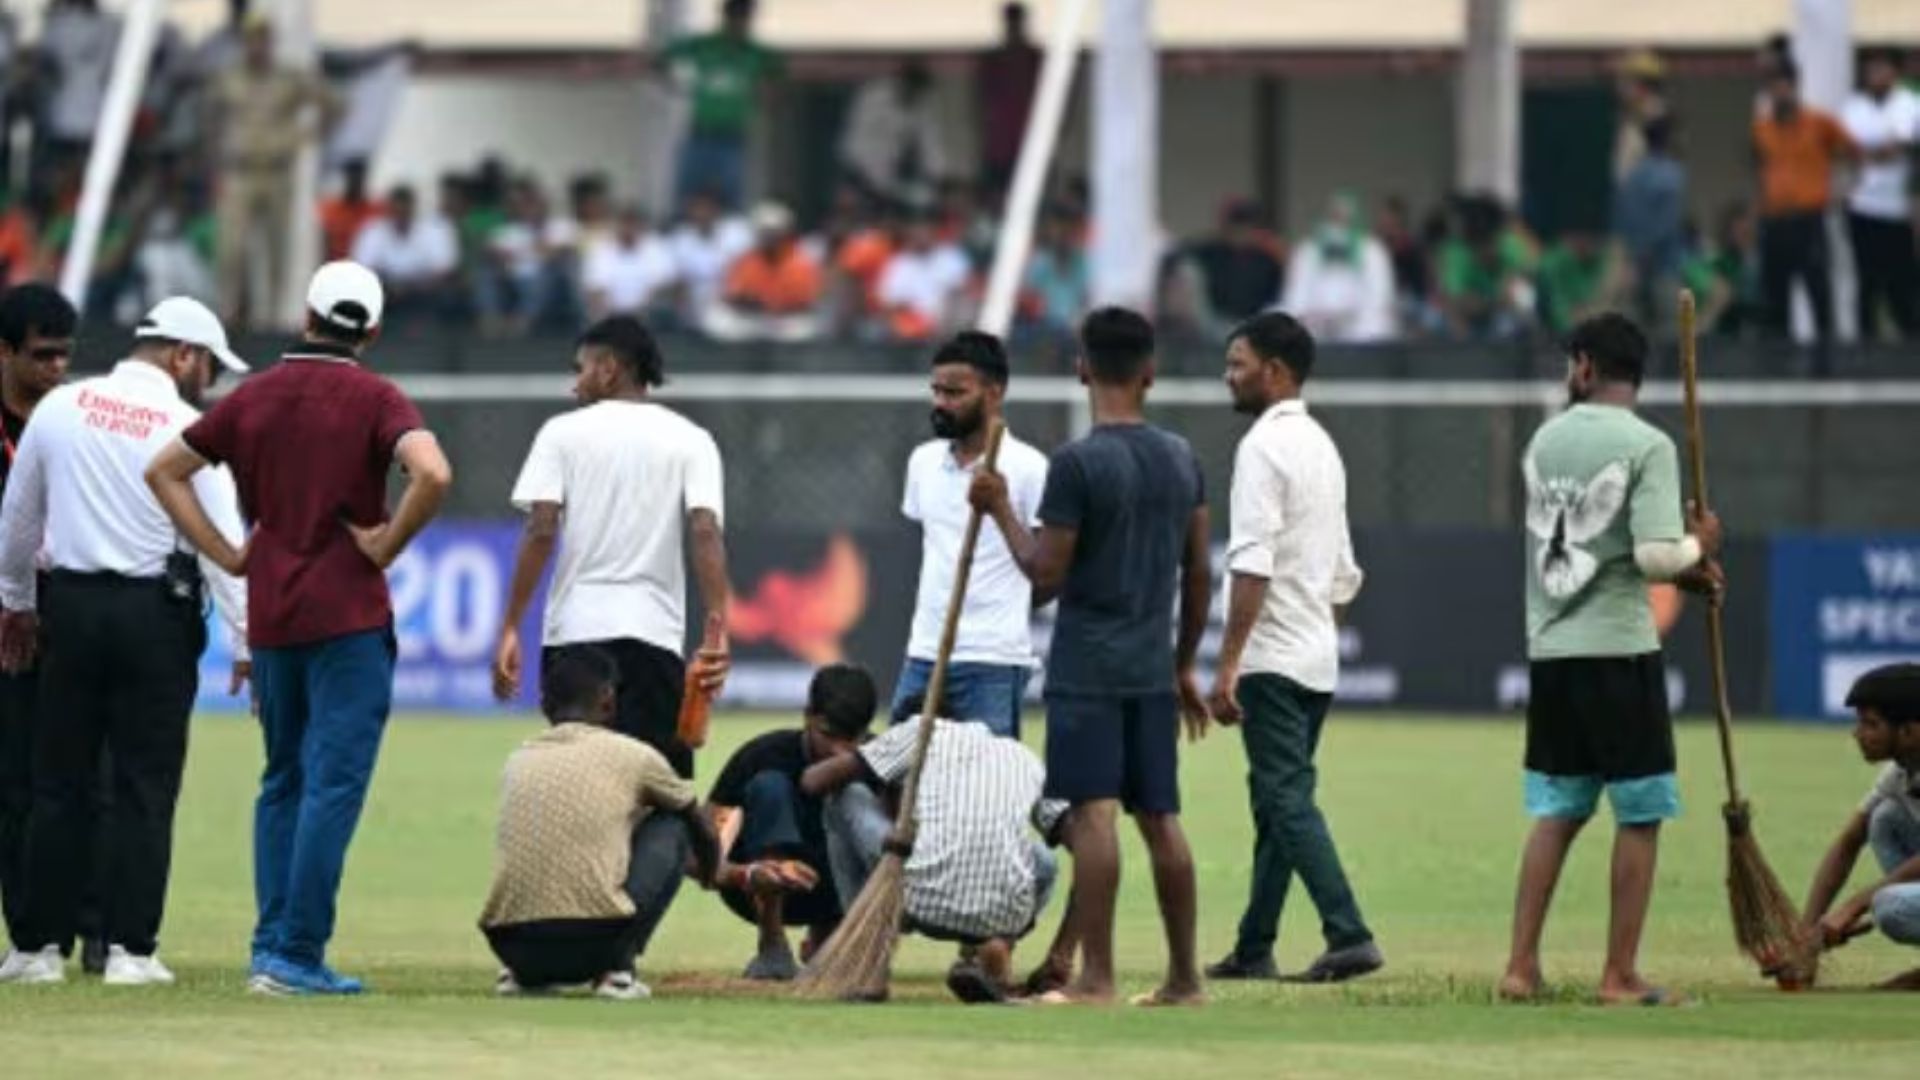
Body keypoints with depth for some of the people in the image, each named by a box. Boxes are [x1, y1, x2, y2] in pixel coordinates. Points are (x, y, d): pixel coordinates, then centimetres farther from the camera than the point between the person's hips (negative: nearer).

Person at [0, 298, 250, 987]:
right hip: (156, 614, -3)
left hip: (70, 602, 3)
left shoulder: (63, 407, 4)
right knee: (145, 787, 1)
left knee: (59, 782, 9)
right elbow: (222, 541, -11)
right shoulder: (189, 428, -8)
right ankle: (130, 948, -2)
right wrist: (247, 642, -9)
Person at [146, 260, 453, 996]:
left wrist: (223, 553, 10)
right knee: (334, 784, -5)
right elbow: (433, 474, -25)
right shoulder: (374, 400, -7)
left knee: (282, 782, 16)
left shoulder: (253, 397, 8)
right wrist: (387, 544, -11)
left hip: (269, 617, 5)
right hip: (348, 617, -5)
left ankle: (270, 947, 11)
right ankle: (297, 956, -10)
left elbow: (164, 472, 13)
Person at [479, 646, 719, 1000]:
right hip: (596, 936, -4)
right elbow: (700, 826, 29)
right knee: (672, 828, 20)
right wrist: (707, 873, 52)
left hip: (512, 944, 4)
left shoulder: (518, 761, 19)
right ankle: (617, 967, 9)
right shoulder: (631, 755, 10)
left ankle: (522, 973, 15)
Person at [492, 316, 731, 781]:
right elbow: (706, 534, -6)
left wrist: (510, 630, -4)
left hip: (574, 632, 0)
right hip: (654, 633, 0)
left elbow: (540, 532, -4)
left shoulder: (562, 433, 6)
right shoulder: (691, 440, 7)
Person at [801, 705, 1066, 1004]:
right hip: (1004, 917, 3)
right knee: (1044, 864, 39)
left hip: (921, 901, -3)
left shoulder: (923, 730, 17)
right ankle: (996, 948, 9)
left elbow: (814, 781, 12)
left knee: (846, 794, 23)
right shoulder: (1025, 758, 26)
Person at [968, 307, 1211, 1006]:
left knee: (1093, 814, -9)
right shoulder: (1181, 460, 8)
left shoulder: (1077, 463, -11)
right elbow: (1198, 575, 13)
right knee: (1160, 819, 10)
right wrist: (1185, 667, 21)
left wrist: (1002, 510, 2)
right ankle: (1184, 977, 13)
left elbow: (1045, 576, -11)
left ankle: (1094, 976, -13)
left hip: (1087, 666, -6)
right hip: (1151, 669, 6)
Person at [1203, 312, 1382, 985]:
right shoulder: (1322, 446, 16)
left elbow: (1253, 567, -20)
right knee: (1277, 800, 13)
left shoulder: (1264, 447, -12)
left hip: (1273, 658, -9)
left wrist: (1226, 667, -21)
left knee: (1287, 800, -11)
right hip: (1319, 657, 9)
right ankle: (1254, 949, 16)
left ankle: (1349, 936, -19)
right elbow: (1343, 572, 19)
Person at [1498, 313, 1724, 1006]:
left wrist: (1682, 572, 15)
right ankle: (1620, 977, 2)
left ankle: (1521, 967, 6)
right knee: (1640, 816, 3)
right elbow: (1655, 556, -18)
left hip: (1550, 653, 6)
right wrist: (1698, 546, 3)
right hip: (1619, 651, -6)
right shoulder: (1646, 446, -10)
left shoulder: (1545, 442, 9)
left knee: (1556, 812, 13)